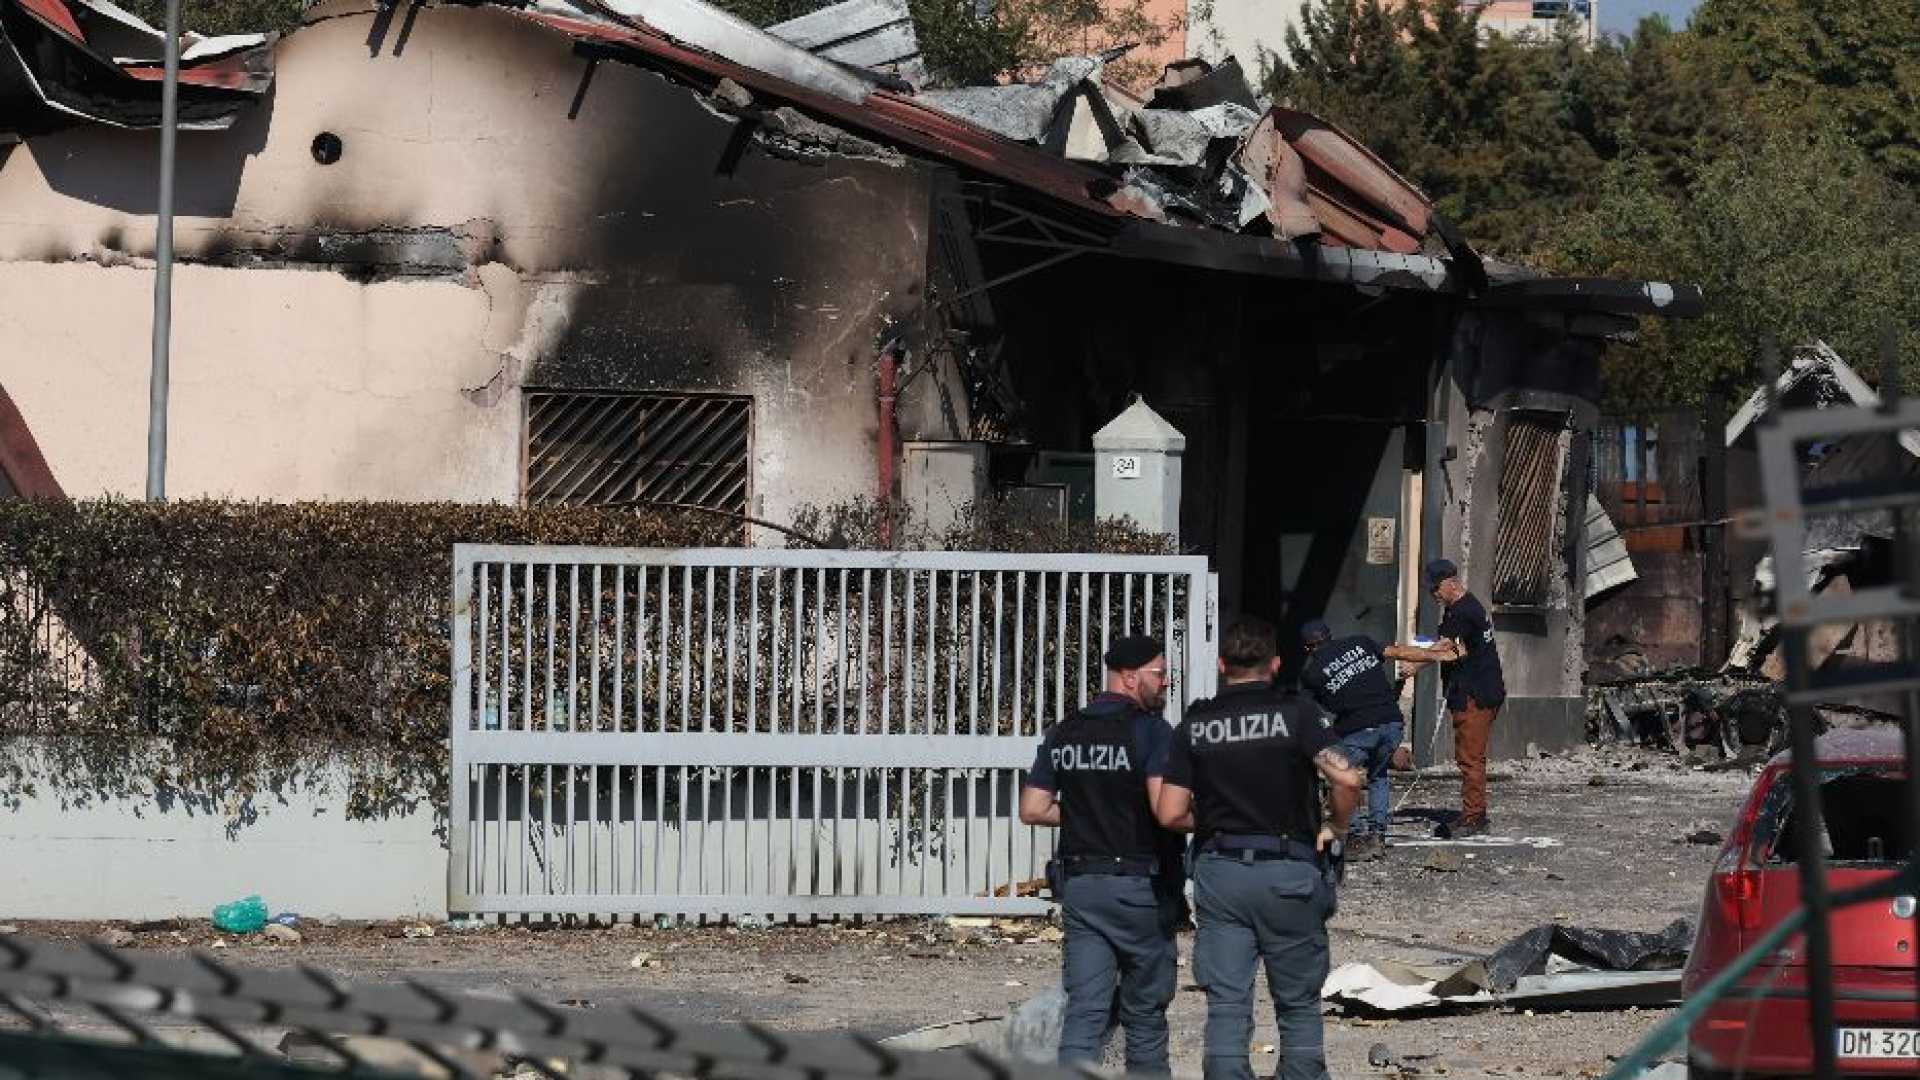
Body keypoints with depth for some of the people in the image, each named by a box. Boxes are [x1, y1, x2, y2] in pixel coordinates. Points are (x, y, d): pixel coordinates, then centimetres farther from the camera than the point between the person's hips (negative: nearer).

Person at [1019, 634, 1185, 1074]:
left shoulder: (1063, 734, 8)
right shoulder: (1150, 731, -11)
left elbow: (1032, 810, 9)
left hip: (1079, 884, 4)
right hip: (1140, 885, -4)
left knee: (1083, 1009, -1)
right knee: (1145, 1012, 10)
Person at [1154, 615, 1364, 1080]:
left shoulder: (1195, 724, 3)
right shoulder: (1297, 713, -5)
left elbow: (1170, 813, -1)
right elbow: (1346, 780, -17)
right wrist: (1336, 827, 1)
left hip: (1219, 872, 2)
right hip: (1288, 873, -2)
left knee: (1226, 1007, 2)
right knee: (1298, 1006, 10)